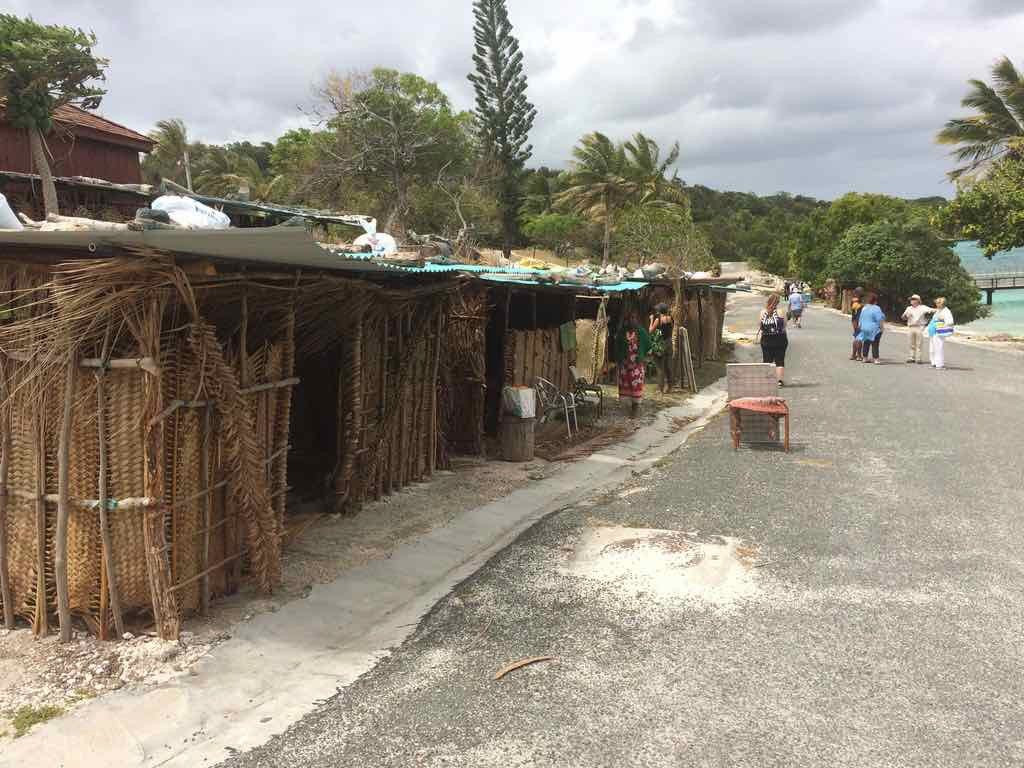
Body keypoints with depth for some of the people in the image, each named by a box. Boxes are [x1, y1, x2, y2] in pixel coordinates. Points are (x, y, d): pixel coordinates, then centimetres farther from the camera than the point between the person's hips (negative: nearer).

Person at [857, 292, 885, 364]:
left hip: (865, 328, 7)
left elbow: (861, 319, 13)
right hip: (874, 330, -7)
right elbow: (880, 320, -16)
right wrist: (882, 327, -8)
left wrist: (861, 326, 20)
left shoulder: (864, 308, 7)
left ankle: (865, 358, 20)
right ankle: (876, 359, -8)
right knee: (875, 344, -6)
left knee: (866, 343, 14)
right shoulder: (876, 308, -14)